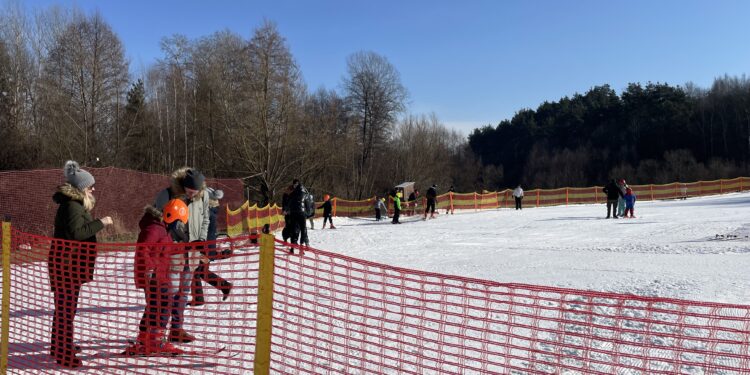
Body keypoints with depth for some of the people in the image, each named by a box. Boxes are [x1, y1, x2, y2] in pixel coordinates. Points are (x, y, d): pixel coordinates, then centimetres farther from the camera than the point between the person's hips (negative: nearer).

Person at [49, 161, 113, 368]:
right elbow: (76, 232, -28)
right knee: (67, 306, -7)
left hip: (71, 262, 11)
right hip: (68, 263, -11)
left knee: (65, 304, 21)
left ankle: (60, 345, 34)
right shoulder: (72, 206, -19)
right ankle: (65, 353, -3)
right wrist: (101, 223, -24)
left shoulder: (75, 204, 14)